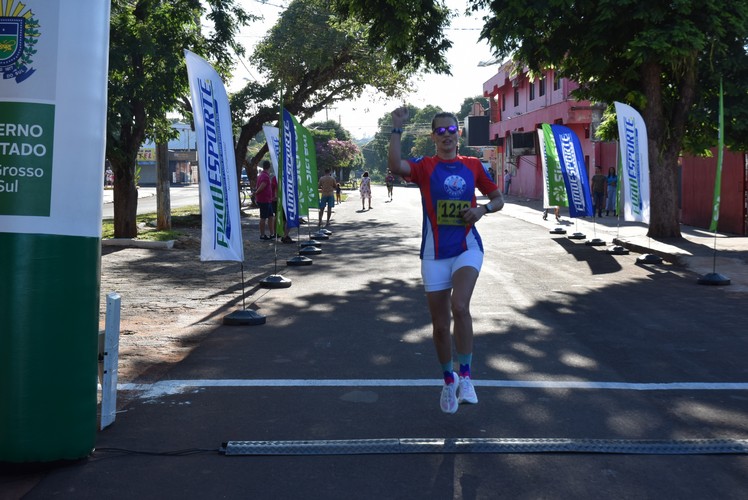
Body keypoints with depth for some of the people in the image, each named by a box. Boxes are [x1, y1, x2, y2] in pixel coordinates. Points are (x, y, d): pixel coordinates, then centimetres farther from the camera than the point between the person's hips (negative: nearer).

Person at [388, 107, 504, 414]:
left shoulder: (473, 166, 6)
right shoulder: (424, 167, -1)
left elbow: (498, 199, 14)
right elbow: (395, 165, -23)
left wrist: (482, 209, -6)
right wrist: (397, 128, -25)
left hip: (467, 249, 0)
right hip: (434, 254, 0)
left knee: (460, 307, -25)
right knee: (440, 324, 7)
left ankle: (465, 376, -11)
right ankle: (448, 380, 29)